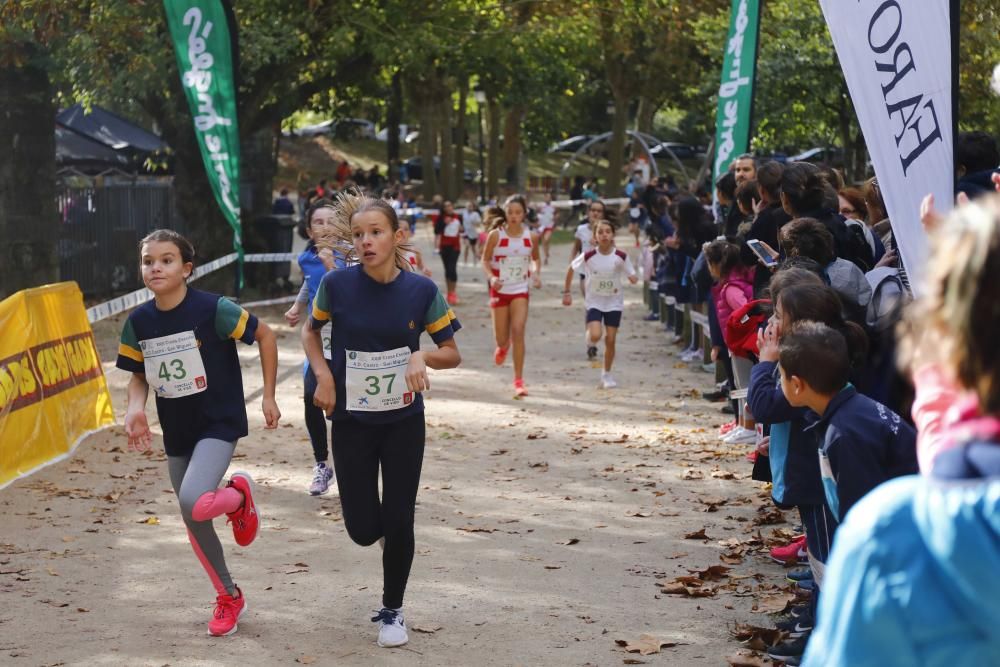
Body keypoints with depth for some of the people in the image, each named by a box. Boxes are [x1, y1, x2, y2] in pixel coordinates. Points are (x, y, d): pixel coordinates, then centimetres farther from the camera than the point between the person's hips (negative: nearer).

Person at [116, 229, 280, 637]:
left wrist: (268, 396, -5)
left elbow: (265, 335, -7)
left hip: (220, 423, -6)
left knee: (194, 504, -27)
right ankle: (229, 598, 32)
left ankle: (239, 495, 8)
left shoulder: (213, 309, -18)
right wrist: (135, 408, -12)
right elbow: (139, 375, 9)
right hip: (176, 431, 6)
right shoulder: (139, 321, -4)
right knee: (194, 524, 11)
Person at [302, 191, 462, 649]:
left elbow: (452, 354, -1)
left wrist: (421, 356, -22)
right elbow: (310, 331, 7)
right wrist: (323, 376, -9)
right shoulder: (337, 284, -12)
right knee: (363, 529, 1)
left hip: (404, 422, 0)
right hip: (352, 422, 0)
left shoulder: (422, 291, -12)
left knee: (398, 522, 1)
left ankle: (392, 611, 23)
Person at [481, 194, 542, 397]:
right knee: (502, 339, 6)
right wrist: (491, 277, -20)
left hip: (520, 291, 0)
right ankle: (503, 346, 48)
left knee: (518, 330, -18)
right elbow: (485, 260, -2)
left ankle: (518, 380, -10)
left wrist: (535, 273, -6)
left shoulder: (530, 237, -3)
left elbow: (535, 259, 13)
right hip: (500, 291, 0)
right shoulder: (496, 235, -9)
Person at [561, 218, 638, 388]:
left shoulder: (621, 256, -13)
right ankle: (590, 342, 18)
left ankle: (607, 374, 21)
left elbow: (632, 276, -3)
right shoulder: (588, 256, -14)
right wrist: (567, 293, 4)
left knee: (610, 339, 1)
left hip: (614, 302, 1)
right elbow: (570, 269, 2)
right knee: (595, 335, -21)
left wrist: (633, 278, -27)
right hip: (594, 302, -1)